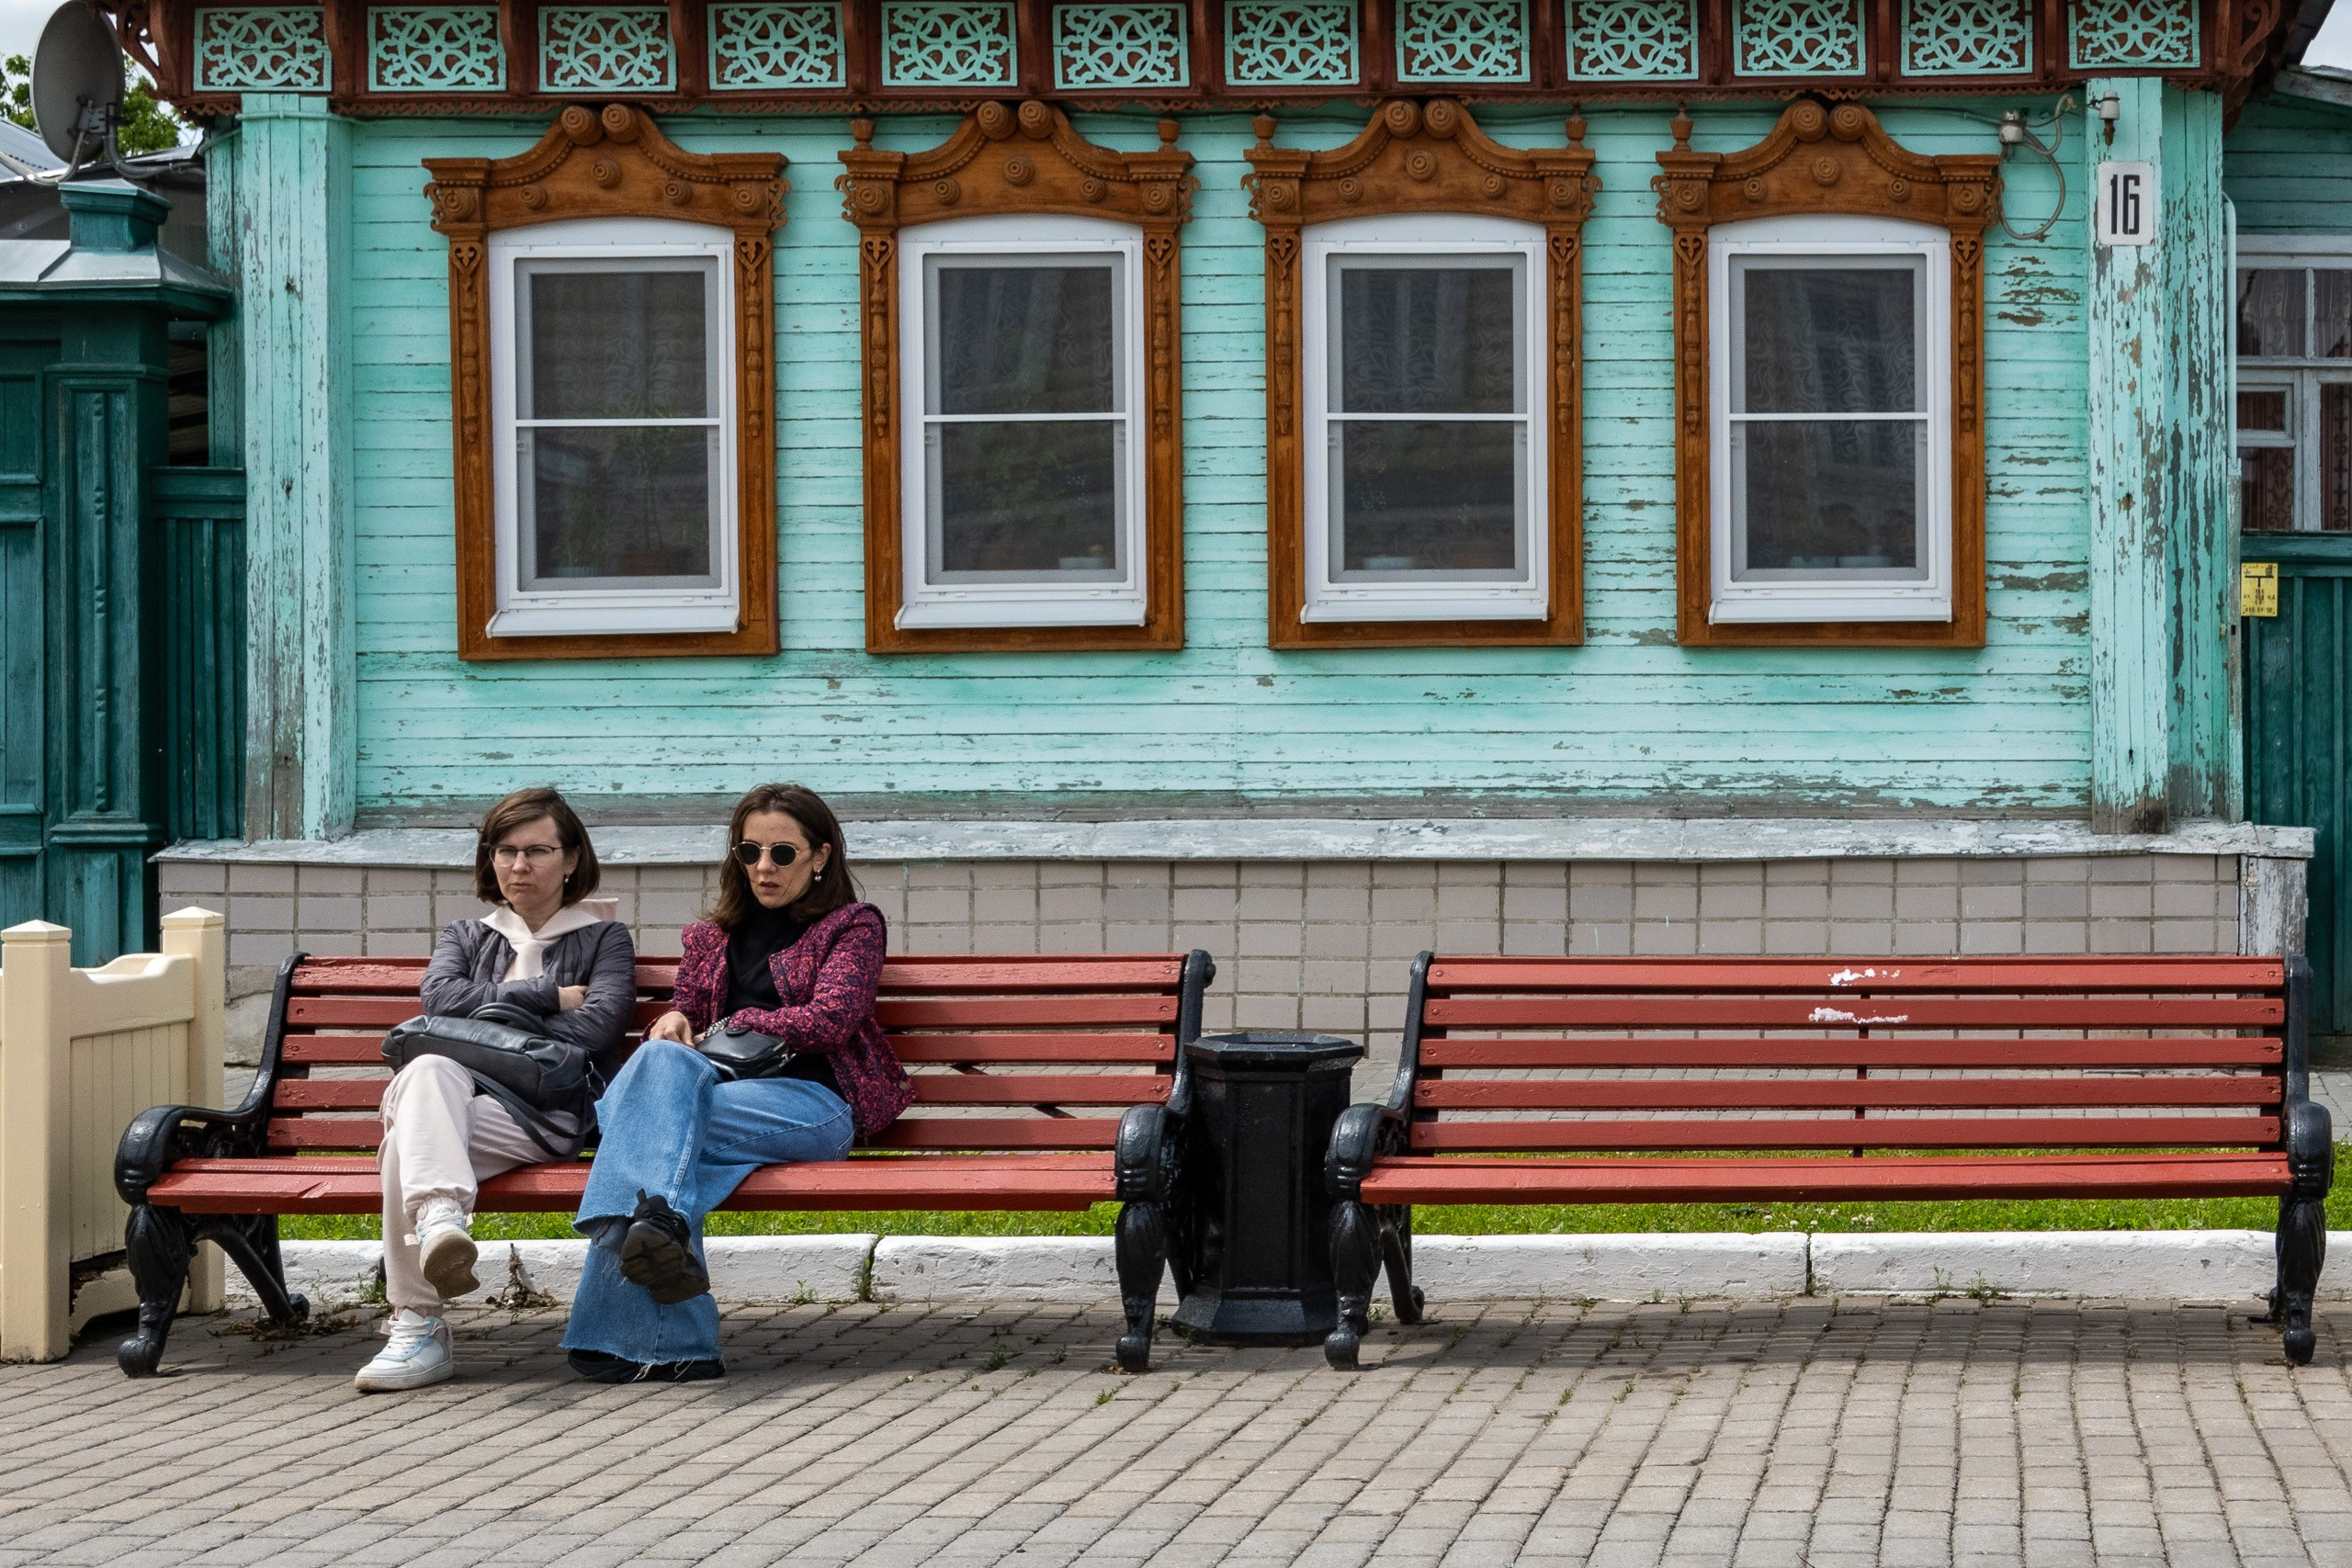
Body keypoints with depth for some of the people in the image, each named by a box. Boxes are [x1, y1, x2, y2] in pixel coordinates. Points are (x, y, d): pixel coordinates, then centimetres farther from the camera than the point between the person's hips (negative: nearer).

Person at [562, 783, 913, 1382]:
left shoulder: (853, 926, 16)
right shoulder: (712, 937, 30)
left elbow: (831, 1019, 1)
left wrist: (734, 1027, 1)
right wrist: (674, 1021, 3)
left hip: (811, 1101, -4)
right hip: (720, 1089, 4)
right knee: (662, 1059, -36)